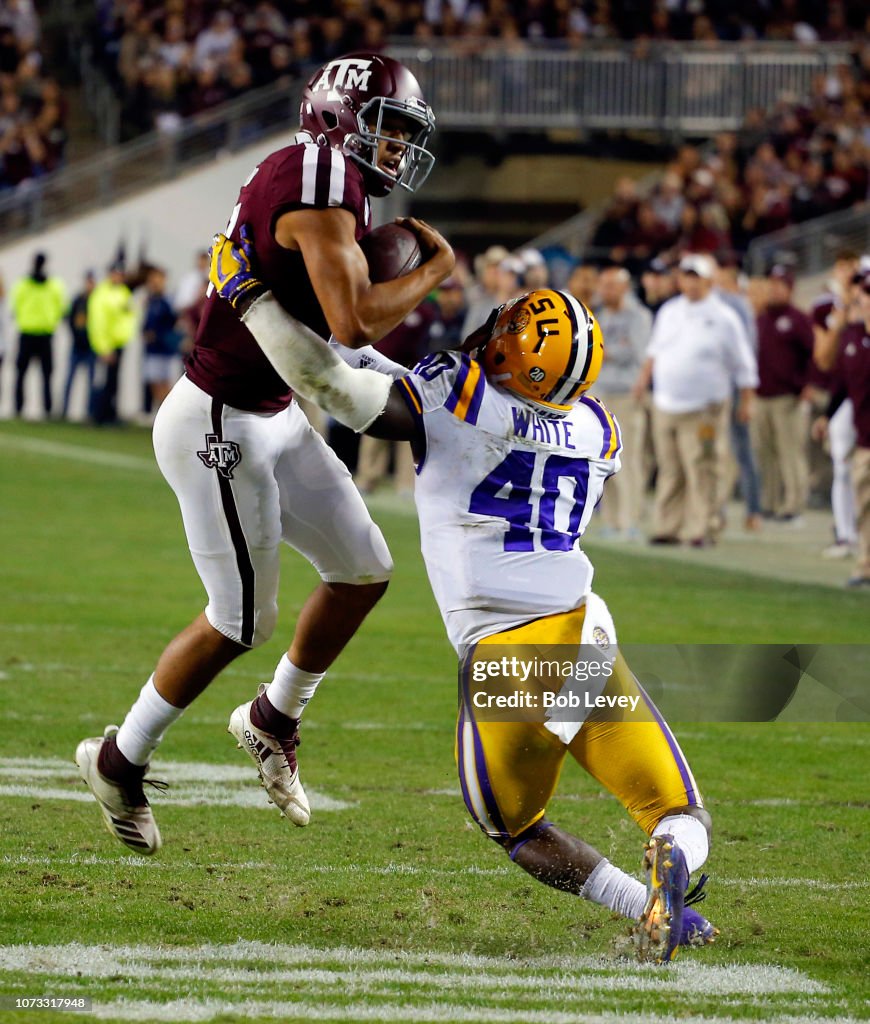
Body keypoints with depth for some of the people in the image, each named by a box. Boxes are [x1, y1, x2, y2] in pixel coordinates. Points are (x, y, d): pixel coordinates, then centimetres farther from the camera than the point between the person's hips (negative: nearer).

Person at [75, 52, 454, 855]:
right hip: (218, 428, -10)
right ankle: (120, 760, 17)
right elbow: (356, 325, -30)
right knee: (241, 622, 0)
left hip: (274, 418, 10)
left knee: (364, 570, 13)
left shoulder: (305, 177, 7)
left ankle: (274, 719, 32)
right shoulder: (321, 187, -23)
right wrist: (437, 267, -15)